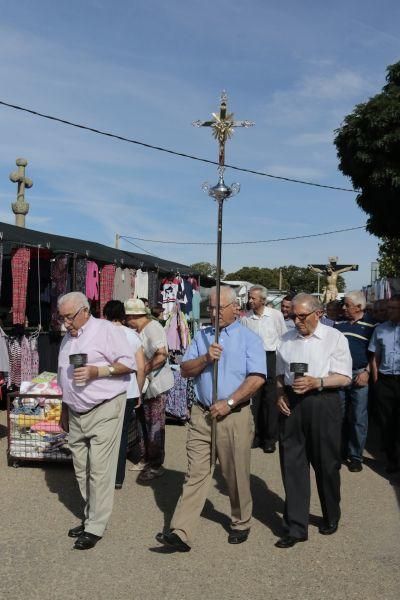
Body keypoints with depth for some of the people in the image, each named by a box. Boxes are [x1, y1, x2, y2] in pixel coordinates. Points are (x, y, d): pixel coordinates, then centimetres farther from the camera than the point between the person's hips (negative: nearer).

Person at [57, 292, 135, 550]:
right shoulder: (68, 338, 17)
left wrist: (97, 371, -22)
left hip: (104, 411, -8)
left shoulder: (106, 330, -8)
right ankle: (91, 516, 25)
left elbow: (129, 363, -13)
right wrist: (65, 410, 23)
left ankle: (95, 527, 4)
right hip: (77, 414, 8)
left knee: (99, 470, -5)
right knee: (81, 469, 12)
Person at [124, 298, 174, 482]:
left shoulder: (152, 327, -17)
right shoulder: (138, 330, 10)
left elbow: (162, 356, -28)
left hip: (156, 384, -9)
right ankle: (145, 458, 31)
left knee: (155, 425, 0)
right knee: (143, 422, 17)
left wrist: (143, 371, -21)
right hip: (143, 384, 9)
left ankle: (156, 466, 10)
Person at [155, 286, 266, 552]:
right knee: (195, 474, 2)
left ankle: (241, 524, 32)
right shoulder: (201, 336, 12)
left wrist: (229, 403, -16)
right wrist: (205, 358, -12)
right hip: (202, 414, 3)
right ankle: (182, 533, 3)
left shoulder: (249, 338, -2)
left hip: (235, 416, -3)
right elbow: (185, 370, 7)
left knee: (237, 475, 10)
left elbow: (257, 378, -11)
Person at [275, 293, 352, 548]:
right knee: (292, 465, 2)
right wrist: (280, 393, 3)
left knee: (326, 464, 10)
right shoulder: (287, 339, 12)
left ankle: (331, 518, 35)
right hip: (292, 405, 3)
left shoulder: (334, 338, 0)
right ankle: (296, 527, 12)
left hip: (323, 405, -3)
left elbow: (344, 377, -5)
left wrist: (317, 382, -18)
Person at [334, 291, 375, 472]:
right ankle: (340, 452, 24)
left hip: (359, 376, -4)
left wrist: (367, 372, -11)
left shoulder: (371, 325, -2)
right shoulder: (339, 324, 9)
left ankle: (355, 456, 15)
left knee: (358, 419, 3)